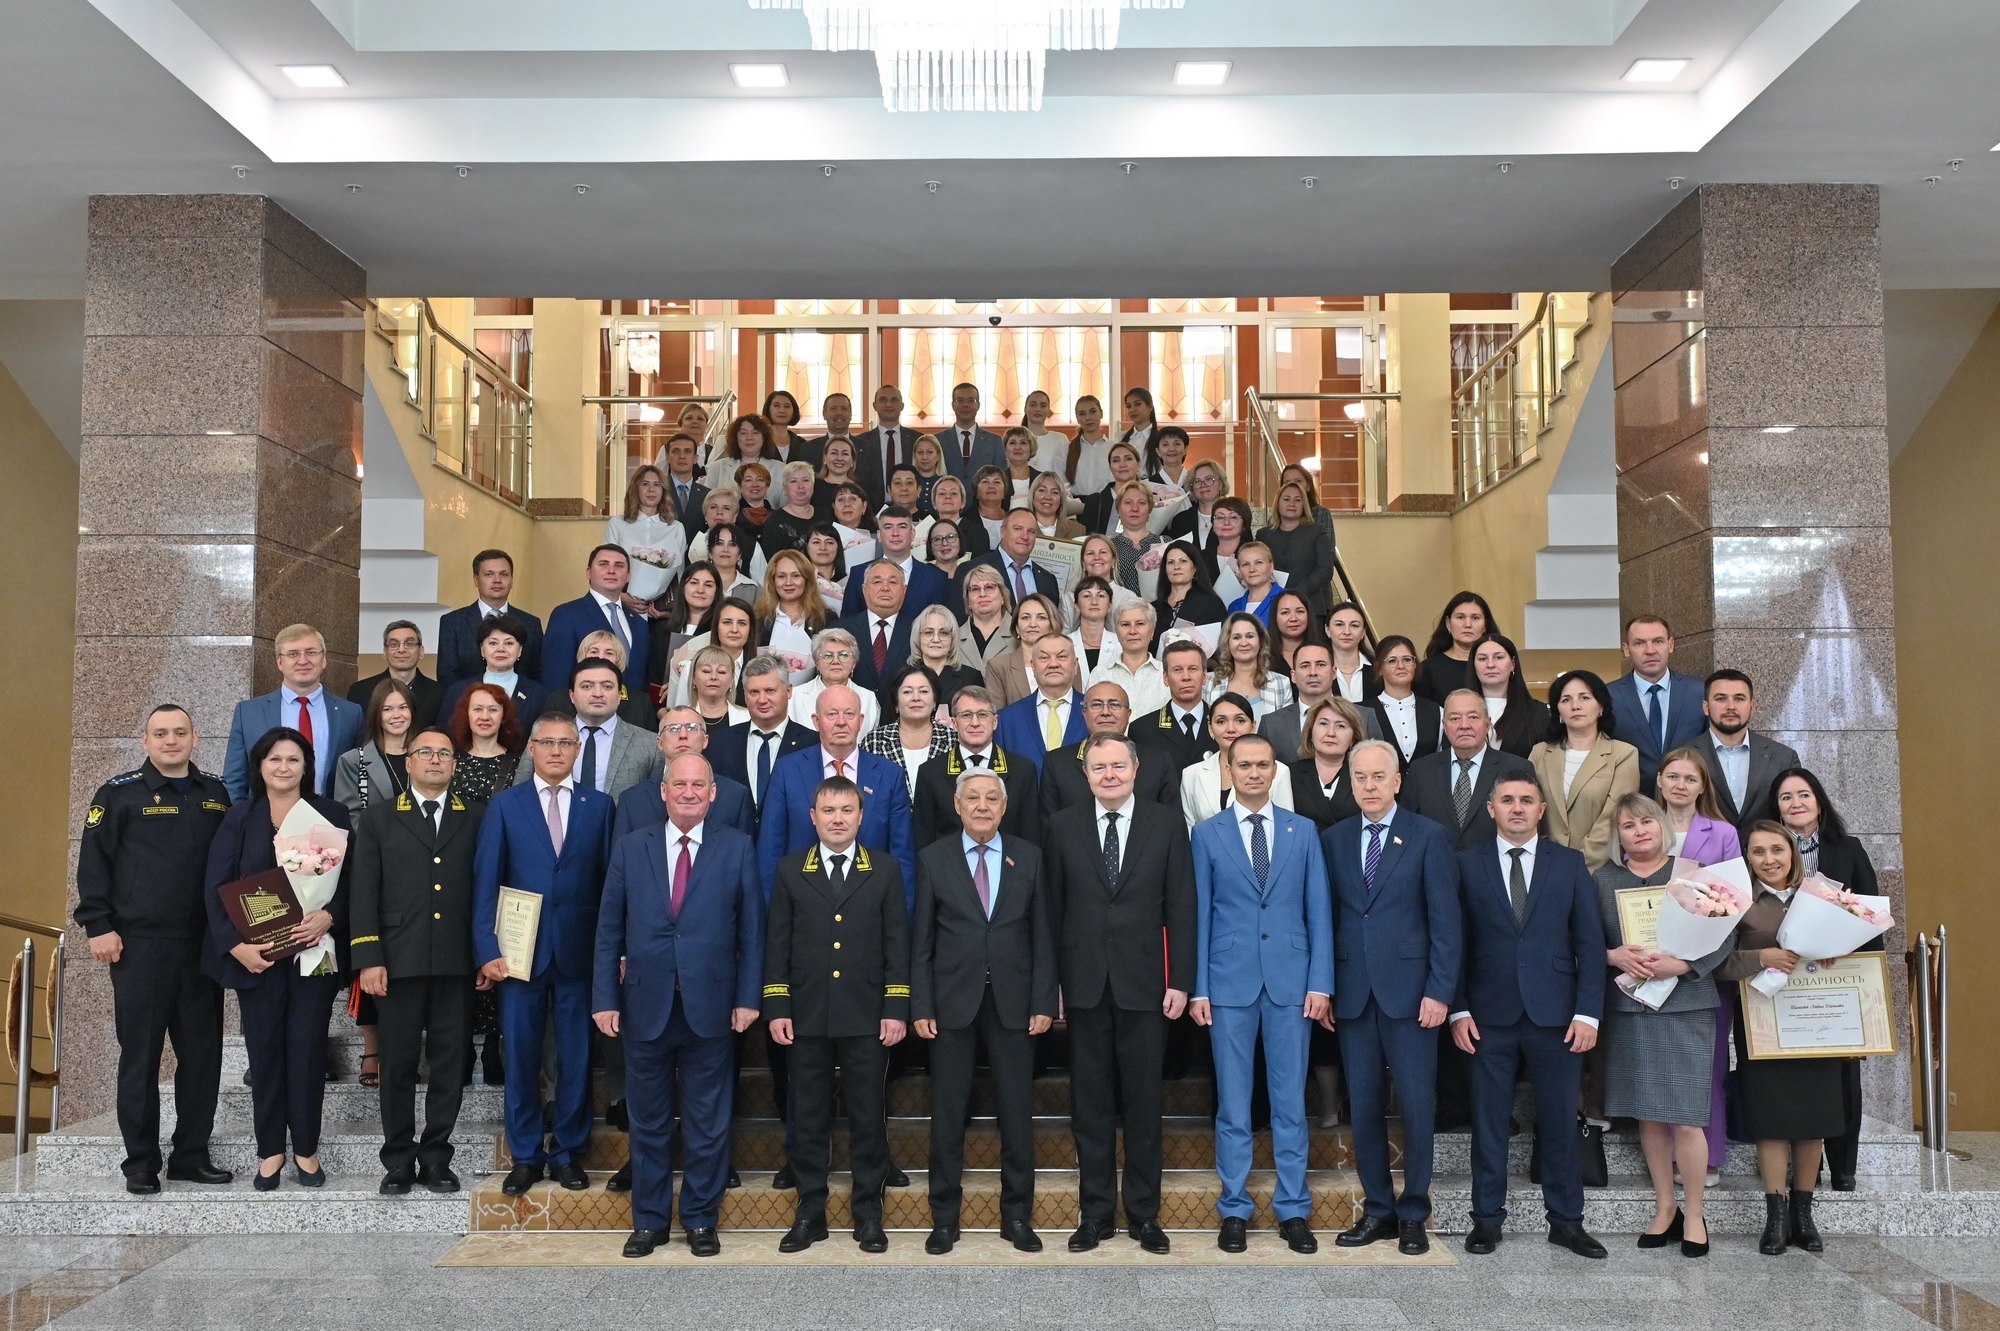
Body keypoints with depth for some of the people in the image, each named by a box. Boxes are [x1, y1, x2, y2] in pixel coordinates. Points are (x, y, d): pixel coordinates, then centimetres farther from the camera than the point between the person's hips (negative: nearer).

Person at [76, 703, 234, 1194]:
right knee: (140, 1056, 2)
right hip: (139, 946, -4)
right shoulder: (119, 793, 1)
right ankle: (141, 1162, 11)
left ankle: (191, 1155, 16)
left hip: (203, 946, 4)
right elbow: (93, 862, -2)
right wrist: (98, 926, -8)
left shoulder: (216, 795, 12)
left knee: (203, 1053, 6)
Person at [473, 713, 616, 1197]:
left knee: (576, 1059, 6)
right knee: (521, 1058, 5)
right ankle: (525, 1156, 18)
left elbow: (610, 882, 3)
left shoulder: (601, 806, 6)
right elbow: (486, 881, 2)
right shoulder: (505, 805, 6)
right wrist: (487, 950, -6)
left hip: (579, 953, 0)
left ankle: (567, 1153, 20)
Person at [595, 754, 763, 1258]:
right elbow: (609, 931, 4)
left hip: (710, 1007, -1)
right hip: (644, 1007, 1)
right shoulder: (630, 849, 5)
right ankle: (649, 1221, 25)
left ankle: (700, 1219, 23)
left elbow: (751, 929, 0)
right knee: (648, 1122, 12)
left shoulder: (737, 848, 1)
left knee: (707, 1123, 8)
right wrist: (604, 999, -2)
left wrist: (748, 998, -5)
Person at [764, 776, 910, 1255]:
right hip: (807, 1016, 1)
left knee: (867, 1116, 5)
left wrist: (896, 1009, -3)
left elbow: (897, 943, 3)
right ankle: (810, 1211, 18)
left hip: (867, 1017, 0)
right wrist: (776, 1008, -2)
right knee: (808, 1117, 7)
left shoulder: (885, 870, 5)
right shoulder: (790, 870, 6)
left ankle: (868, 1212, 16)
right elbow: (777, 943, 6)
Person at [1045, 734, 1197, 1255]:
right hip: (1085, 984, 1)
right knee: (1090, 1103, 7)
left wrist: (1180, 981, -4)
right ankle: (1096, 1212, 17)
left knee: (1143, 1101, 6)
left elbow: (1181, 909, 1)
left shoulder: (1167, 825, 3)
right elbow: (1053, 909, 4)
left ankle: (1144, 1213, 18)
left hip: (1144, 983, -1)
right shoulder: (1063, 827, 5)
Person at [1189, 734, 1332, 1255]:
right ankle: (1235, 1210, 15)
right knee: (1232, 1103, 5)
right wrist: (1198, 988, -2)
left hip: (1290, 980, 1)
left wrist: (1320, 982, -3)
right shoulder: (1207, 834, 5)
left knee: (1290, 1100, 6)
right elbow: (1199, 914, 3)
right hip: (1230, 982, -1)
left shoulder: (1302, 831, 7)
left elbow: (1318, 912, 5)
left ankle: (1294, 1211, 16)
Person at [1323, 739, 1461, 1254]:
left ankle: (1413, 1213, 17)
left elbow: (1446, 920, -4)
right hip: (1352, 993, 3)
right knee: (1364, 1106, 8)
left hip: (1408, 991, -3)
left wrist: (1439, 992, -10)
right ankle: (1377, 1209, 20)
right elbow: (1328, 917, 8)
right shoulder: (1333, 840, 9)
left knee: (1417, 1106, 2)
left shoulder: (1428, 836, -1)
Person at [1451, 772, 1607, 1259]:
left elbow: (1590, 942, 4)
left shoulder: (1569, 864, 7)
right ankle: (1487, 1217, 16)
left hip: (1555, 1016, 1)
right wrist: (1458, 1009, -5)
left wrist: (1588, 1012, -4)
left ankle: (1566, 1220, 20)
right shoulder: (1467, 866, 4)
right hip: (1490, 1017, -1)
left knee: (1560, 1120, 7)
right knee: (1489, 1121, 5)